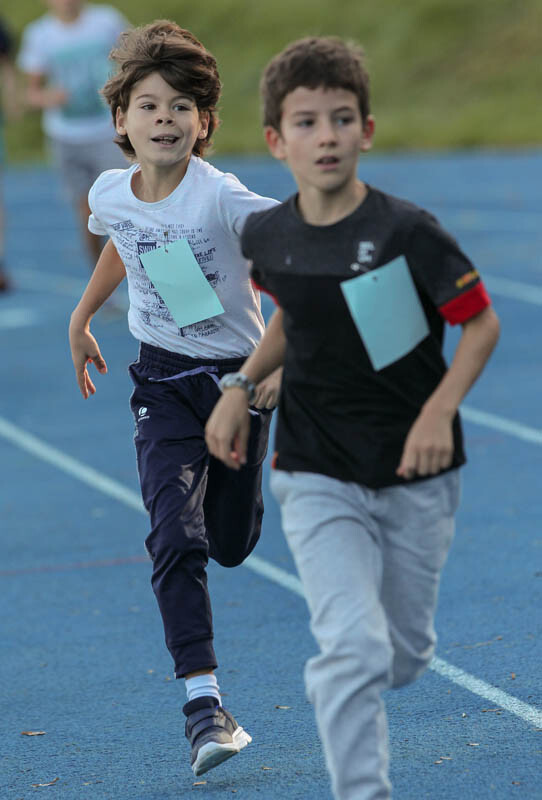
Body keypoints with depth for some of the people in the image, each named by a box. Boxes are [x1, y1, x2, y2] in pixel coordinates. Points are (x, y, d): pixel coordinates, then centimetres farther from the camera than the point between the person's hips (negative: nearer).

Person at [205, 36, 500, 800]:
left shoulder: (407, 232, -15)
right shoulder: (266, 236, -3)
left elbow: (481, 322, -6)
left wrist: (440, 411, -18)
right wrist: (241, 386, 6)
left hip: (415, 475, 0)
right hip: (319, 476, 1)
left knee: (404, 656, 13)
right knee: (354, 645, -17)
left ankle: (344, 676, 48)